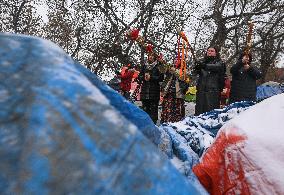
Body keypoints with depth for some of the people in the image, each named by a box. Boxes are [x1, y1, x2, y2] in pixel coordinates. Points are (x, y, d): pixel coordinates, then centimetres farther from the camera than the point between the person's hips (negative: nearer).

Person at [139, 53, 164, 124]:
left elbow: (161, 77, -5)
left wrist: (151, 77, -12)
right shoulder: (144, 66, 15)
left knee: (153, 107, -3)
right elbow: (139, 76, 15)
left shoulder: (158, 66, 2)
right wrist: (144, 77, -6)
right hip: (145, 89, 4)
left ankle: (153, 122, 4)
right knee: (145, 107, 5)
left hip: (154, 90, -3)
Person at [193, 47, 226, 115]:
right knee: (199, 109, 1)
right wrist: (197, 68, -18)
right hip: (201, 89, 4)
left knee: (211, 110, -9)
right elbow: (198, 72, 7)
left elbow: (216, 67, -14)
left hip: (213, 90, -3)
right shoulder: (203, 62, 21)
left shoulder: (219, 62, 10)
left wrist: (205, 66, -30)